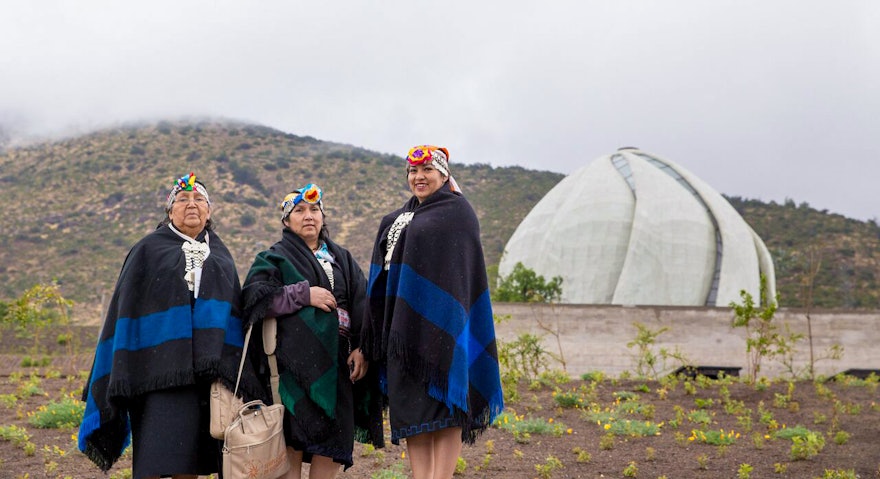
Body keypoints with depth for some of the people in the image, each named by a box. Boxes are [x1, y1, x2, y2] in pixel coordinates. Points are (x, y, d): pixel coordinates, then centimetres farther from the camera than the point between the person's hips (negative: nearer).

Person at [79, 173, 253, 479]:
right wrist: (121, 376, -7)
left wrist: (239, 378, 10)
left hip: (212, 371, 4)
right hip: (161, 369, -3)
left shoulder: (220, 256, 19)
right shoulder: (148, 250, 8)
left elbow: (235, 314, 18)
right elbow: (126, 308, 2)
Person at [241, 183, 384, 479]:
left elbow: (363, 307, 13)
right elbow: (254, 297, -8)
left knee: (330, 452, 0)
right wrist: (304, 294, -13)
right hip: (293, 363, -4)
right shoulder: (275, 259, 10)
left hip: (336, 363, 4)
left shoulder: (342, 259, 21)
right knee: (291, 445, -10)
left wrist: (362, 347, -1)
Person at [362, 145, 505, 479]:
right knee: (410, 406, 4)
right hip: (403, 324, 7)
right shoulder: (397, 220, 21)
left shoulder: (457, 213, -1)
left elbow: (458, 271, -10)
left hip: (439, 323, -7)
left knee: (441, 402, -8)